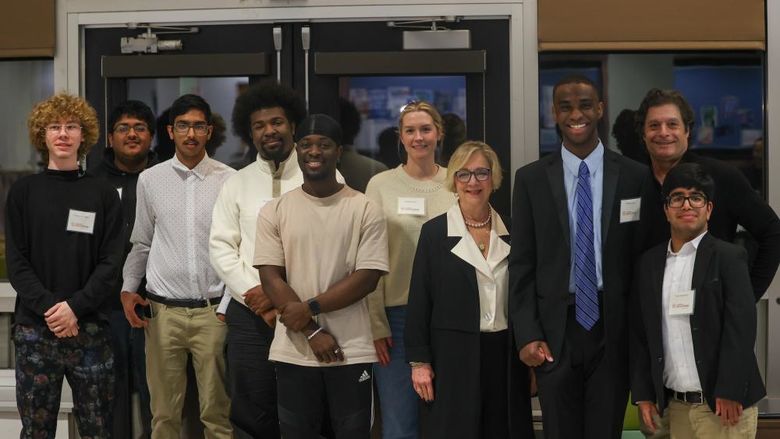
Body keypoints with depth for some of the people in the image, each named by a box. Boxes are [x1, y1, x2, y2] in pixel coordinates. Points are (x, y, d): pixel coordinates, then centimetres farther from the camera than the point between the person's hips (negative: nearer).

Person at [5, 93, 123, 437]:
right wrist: (48, 307, -13)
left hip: (90, 328, 0)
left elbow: (110, 262, 0)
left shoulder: (103, 194, 7)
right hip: (34, 328, 0)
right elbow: (16, 263, 0)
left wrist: (76, 307, -13)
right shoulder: (23, 192, 7)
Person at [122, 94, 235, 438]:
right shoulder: (150, 180, 5)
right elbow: (141, 243, 14)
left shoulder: (229, 180, 0)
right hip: (164, 310, 1)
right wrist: (128, 288, 5)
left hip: (212, 309, -1)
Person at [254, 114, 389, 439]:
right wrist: (312, 331, -11)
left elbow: (368, 277, -7)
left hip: (351, 351, -1)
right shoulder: (274, 212, 3)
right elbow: (270, 279, -2)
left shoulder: (365, 210, -1)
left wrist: (311, 308, -14)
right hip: (293, 352, 1)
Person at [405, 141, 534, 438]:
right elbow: (419, 300, -1)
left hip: (505, 355, 3)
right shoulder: (434, 232, -1)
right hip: (454, 356, -2)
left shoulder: (511, 231, 6)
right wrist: (419, 361, -5)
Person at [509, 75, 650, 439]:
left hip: (613, 331, 0)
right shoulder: (531, 179, 2)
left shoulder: (635, 177, 1)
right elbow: (521, 265, 1)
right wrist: (527, 335, -6)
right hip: (554, 331, 0)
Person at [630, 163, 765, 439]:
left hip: (723, 404, -4)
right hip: (676, 406, 4)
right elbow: (639, 334, 11)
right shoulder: (649, 263, 10)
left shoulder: (728, 257, -4)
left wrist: (729, 394, -15)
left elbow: (740, 328, -10)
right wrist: (642, 394, 6)